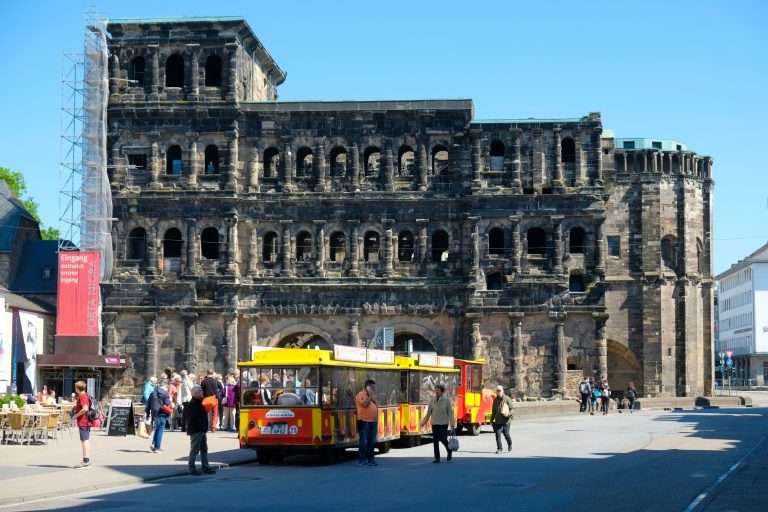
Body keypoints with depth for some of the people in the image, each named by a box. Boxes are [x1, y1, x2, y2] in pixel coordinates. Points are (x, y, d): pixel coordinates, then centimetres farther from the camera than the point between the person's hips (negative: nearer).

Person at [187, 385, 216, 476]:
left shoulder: (199, 403, 16)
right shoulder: (192, 404, -17)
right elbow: (192, 419, -23)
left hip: (202, 430, 10)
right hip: (195, 431, -10)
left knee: (204, 449, 14)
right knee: (194, 450, -4)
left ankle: (206, 467, 20)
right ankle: (192, 469, 1)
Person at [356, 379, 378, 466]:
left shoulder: (373, 396, 17)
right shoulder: (361, 395, -7)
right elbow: (365, 404, -24)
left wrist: (377, 422, 17)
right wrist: (370, 395, -12)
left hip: (373, 422, 7)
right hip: (364, 422, -7)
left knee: (372, 442, 9)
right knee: (363, 442, -4)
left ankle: (370, 459, 15)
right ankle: (363, 460, 0)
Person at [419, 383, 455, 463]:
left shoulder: (447, 400, -4)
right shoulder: (432, 400, 3)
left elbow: (450, 413, -4)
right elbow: (428, 413, 9)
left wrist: (452, 424, -9)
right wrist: (423, 423, 7)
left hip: (443, 424, -3)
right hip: (435, 424, 3)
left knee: (443, 439, -6)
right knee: (435, 441, 2)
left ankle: (449, 452, 24)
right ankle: (437, 458, 10)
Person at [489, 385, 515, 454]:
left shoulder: (507, 399, -6)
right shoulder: (495, 400, 8)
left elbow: (512, 409, -5)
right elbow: (493, 411, 17)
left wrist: (508, 414, -25)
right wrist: (491, 420, 18)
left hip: (506, 421, -4)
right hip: (497, 421, 4)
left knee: (506, 434, 1)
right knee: (498, 435, -2)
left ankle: (509, 444, 31)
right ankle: (499, 449, 6)